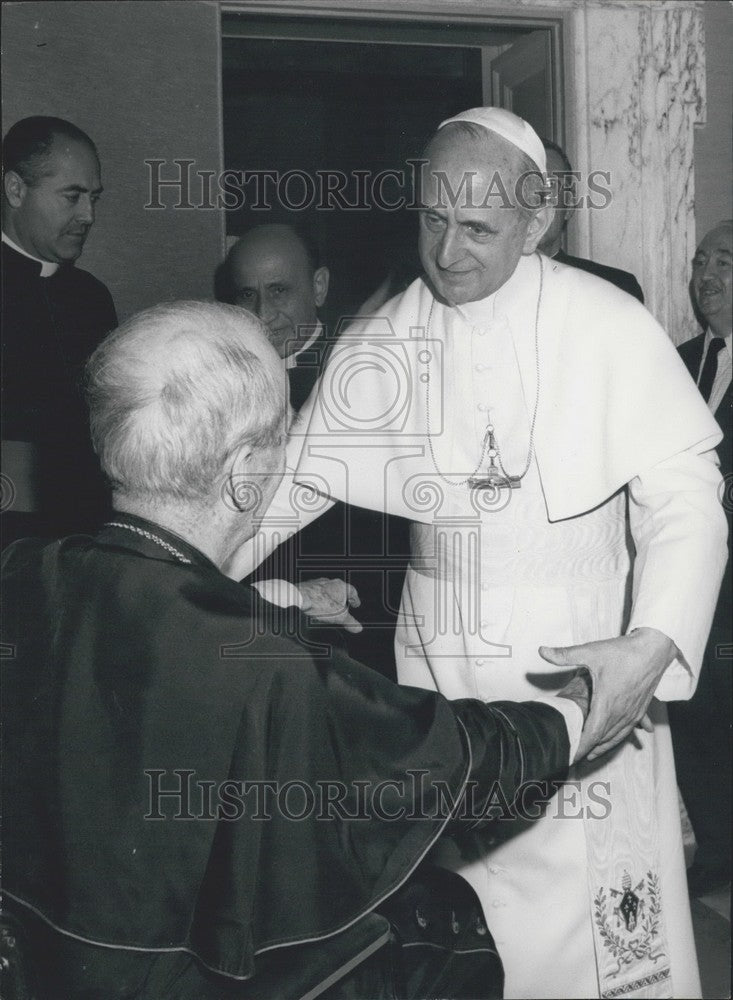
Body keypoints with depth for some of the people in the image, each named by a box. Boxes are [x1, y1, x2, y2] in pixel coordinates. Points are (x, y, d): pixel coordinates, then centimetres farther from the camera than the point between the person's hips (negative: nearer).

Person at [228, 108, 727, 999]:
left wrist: (653, 647, -25)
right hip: (438, 675, 3)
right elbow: (292, 475, 3)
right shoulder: (383, 340, 0)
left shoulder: (607, 327, -9)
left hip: (584, 678, -2)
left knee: (600, 922, 3)